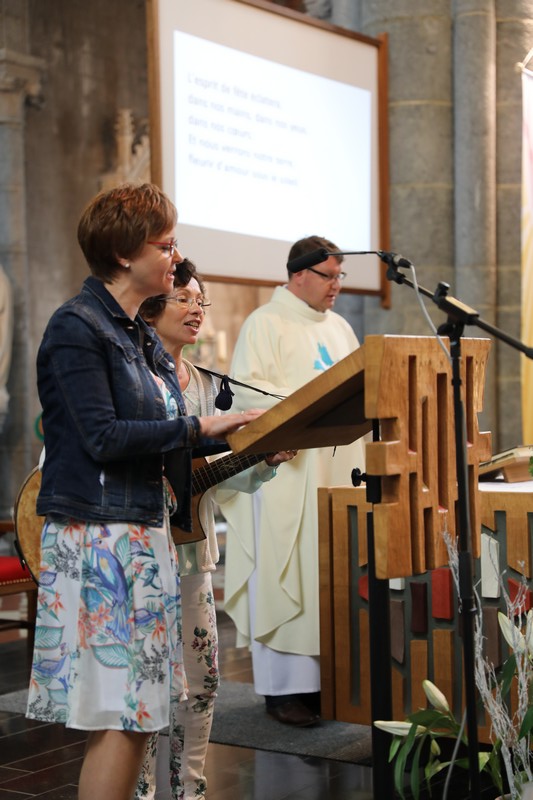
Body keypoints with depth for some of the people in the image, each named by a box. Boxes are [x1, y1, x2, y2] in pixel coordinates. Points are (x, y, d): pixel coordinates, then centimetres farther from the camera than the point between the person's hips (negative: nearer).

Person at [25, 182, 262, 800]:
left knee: (136, 714, 9)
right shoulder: (77, 327, -9)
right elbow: (102, 437, -17)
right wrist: (197, 428, -13)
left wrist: (235, 440, 8)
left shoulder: (141, 337, 17)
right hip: (98, 534, -9)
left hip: (145, 533, 9)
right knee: (119, 717, -8)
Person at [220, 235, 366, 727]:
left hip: (338, 468, 7)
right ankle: (282, 687, 1)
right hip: (286, 469, -7)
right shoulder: (265, 323, -3)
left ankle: (325, 675, 13)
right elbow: (245, 389, -13)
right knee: (285, 576, -6)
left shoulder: (339, 328, 20)